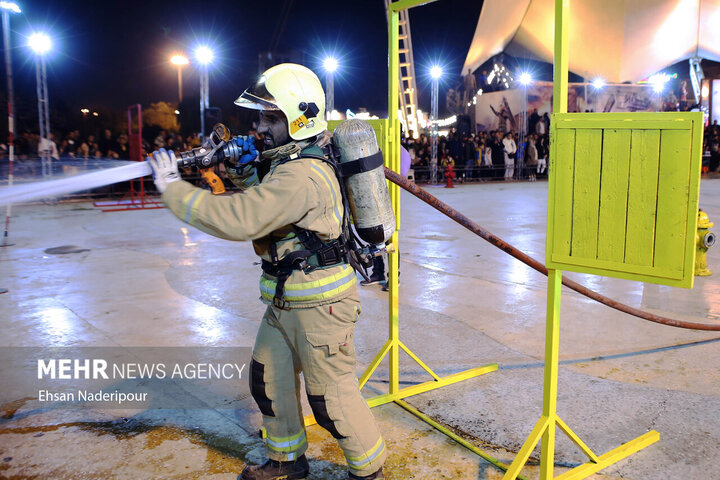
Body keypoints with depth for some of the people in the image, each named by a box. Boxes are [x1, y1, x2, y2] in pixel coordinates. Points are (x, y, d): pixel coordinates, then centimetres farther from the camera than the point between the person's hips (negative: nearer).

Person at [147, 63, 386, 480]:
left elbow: (238, 221, -32)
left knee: (331, 395, 4)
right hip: (286, 302, 10)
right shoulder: (289, 161, 9)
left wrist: (173, 188, -22)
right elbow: (261, 210, 17)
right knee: (269, 380, 19)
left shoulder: (301, 176, -26)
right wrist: (247, 175, 0)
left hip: (317, 304, -10)